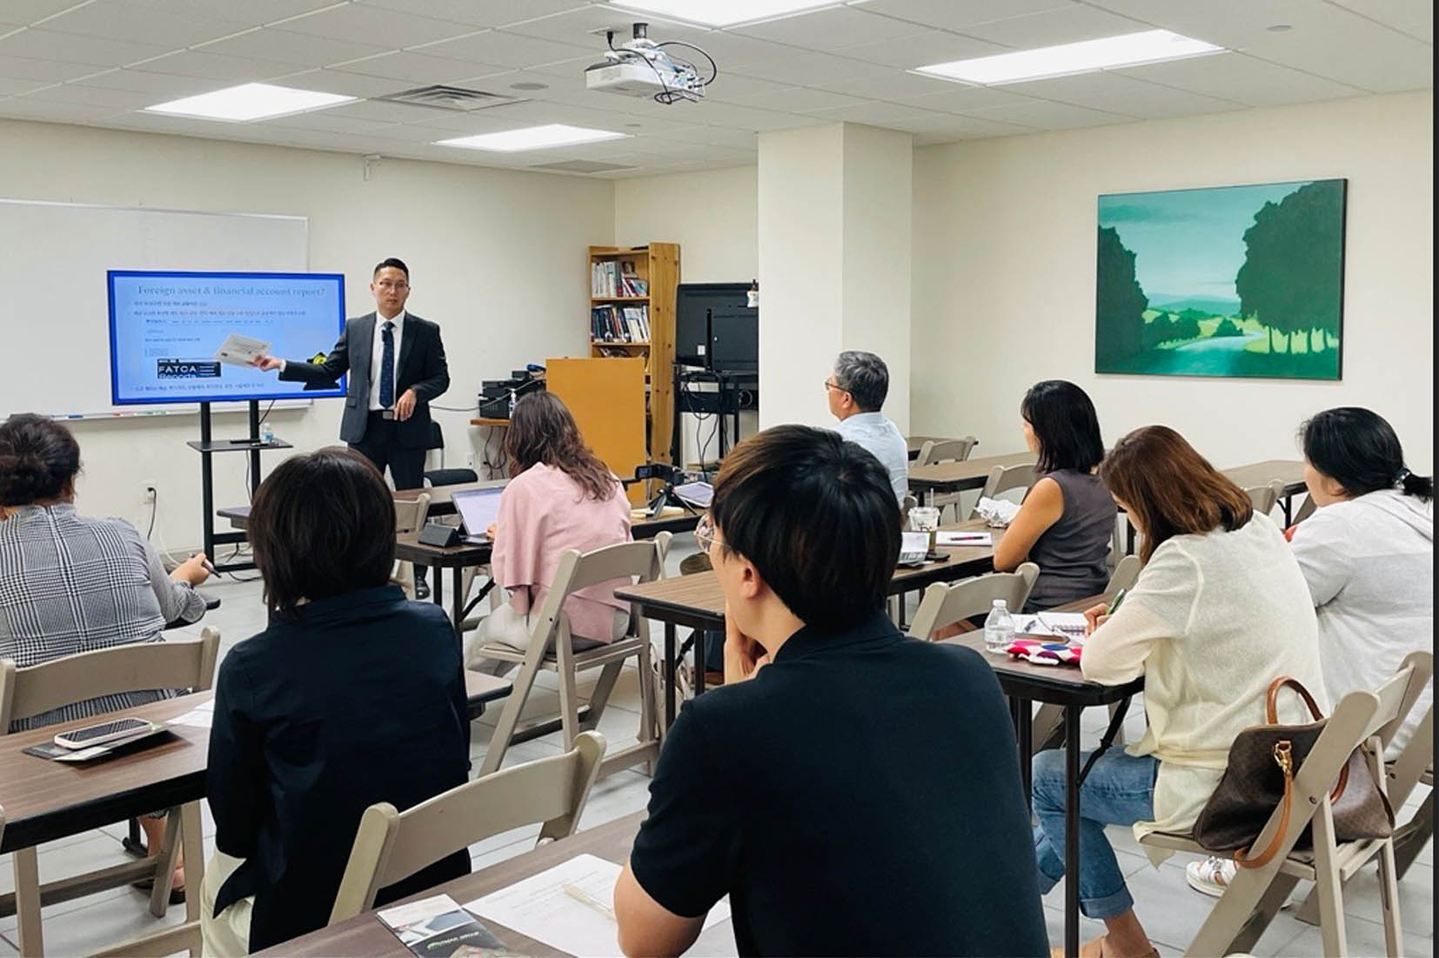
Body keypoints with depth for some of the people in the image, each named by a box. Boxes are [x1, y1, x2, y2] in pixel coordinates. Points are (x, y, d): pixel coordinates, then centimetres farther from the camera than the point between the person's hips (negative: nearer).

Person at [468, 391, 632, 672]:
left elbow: (512, 568, -10)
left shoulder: (523, 488, -9)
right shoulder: (607, 479, 9)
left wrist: (500, 536, 13)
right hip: (615, 620, 6)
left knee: (486, 631, 23)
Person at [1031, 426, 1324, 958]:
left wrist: (1109, 634, 2)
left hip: (1226, 785, -9)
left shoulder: (1185, 560, -24)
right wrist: (1125, 623, 7)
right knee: (1094, 765, 26)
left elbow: (1100, 665, -20)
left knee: (1047, 777, 10)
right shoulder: (1259, 531, 3)